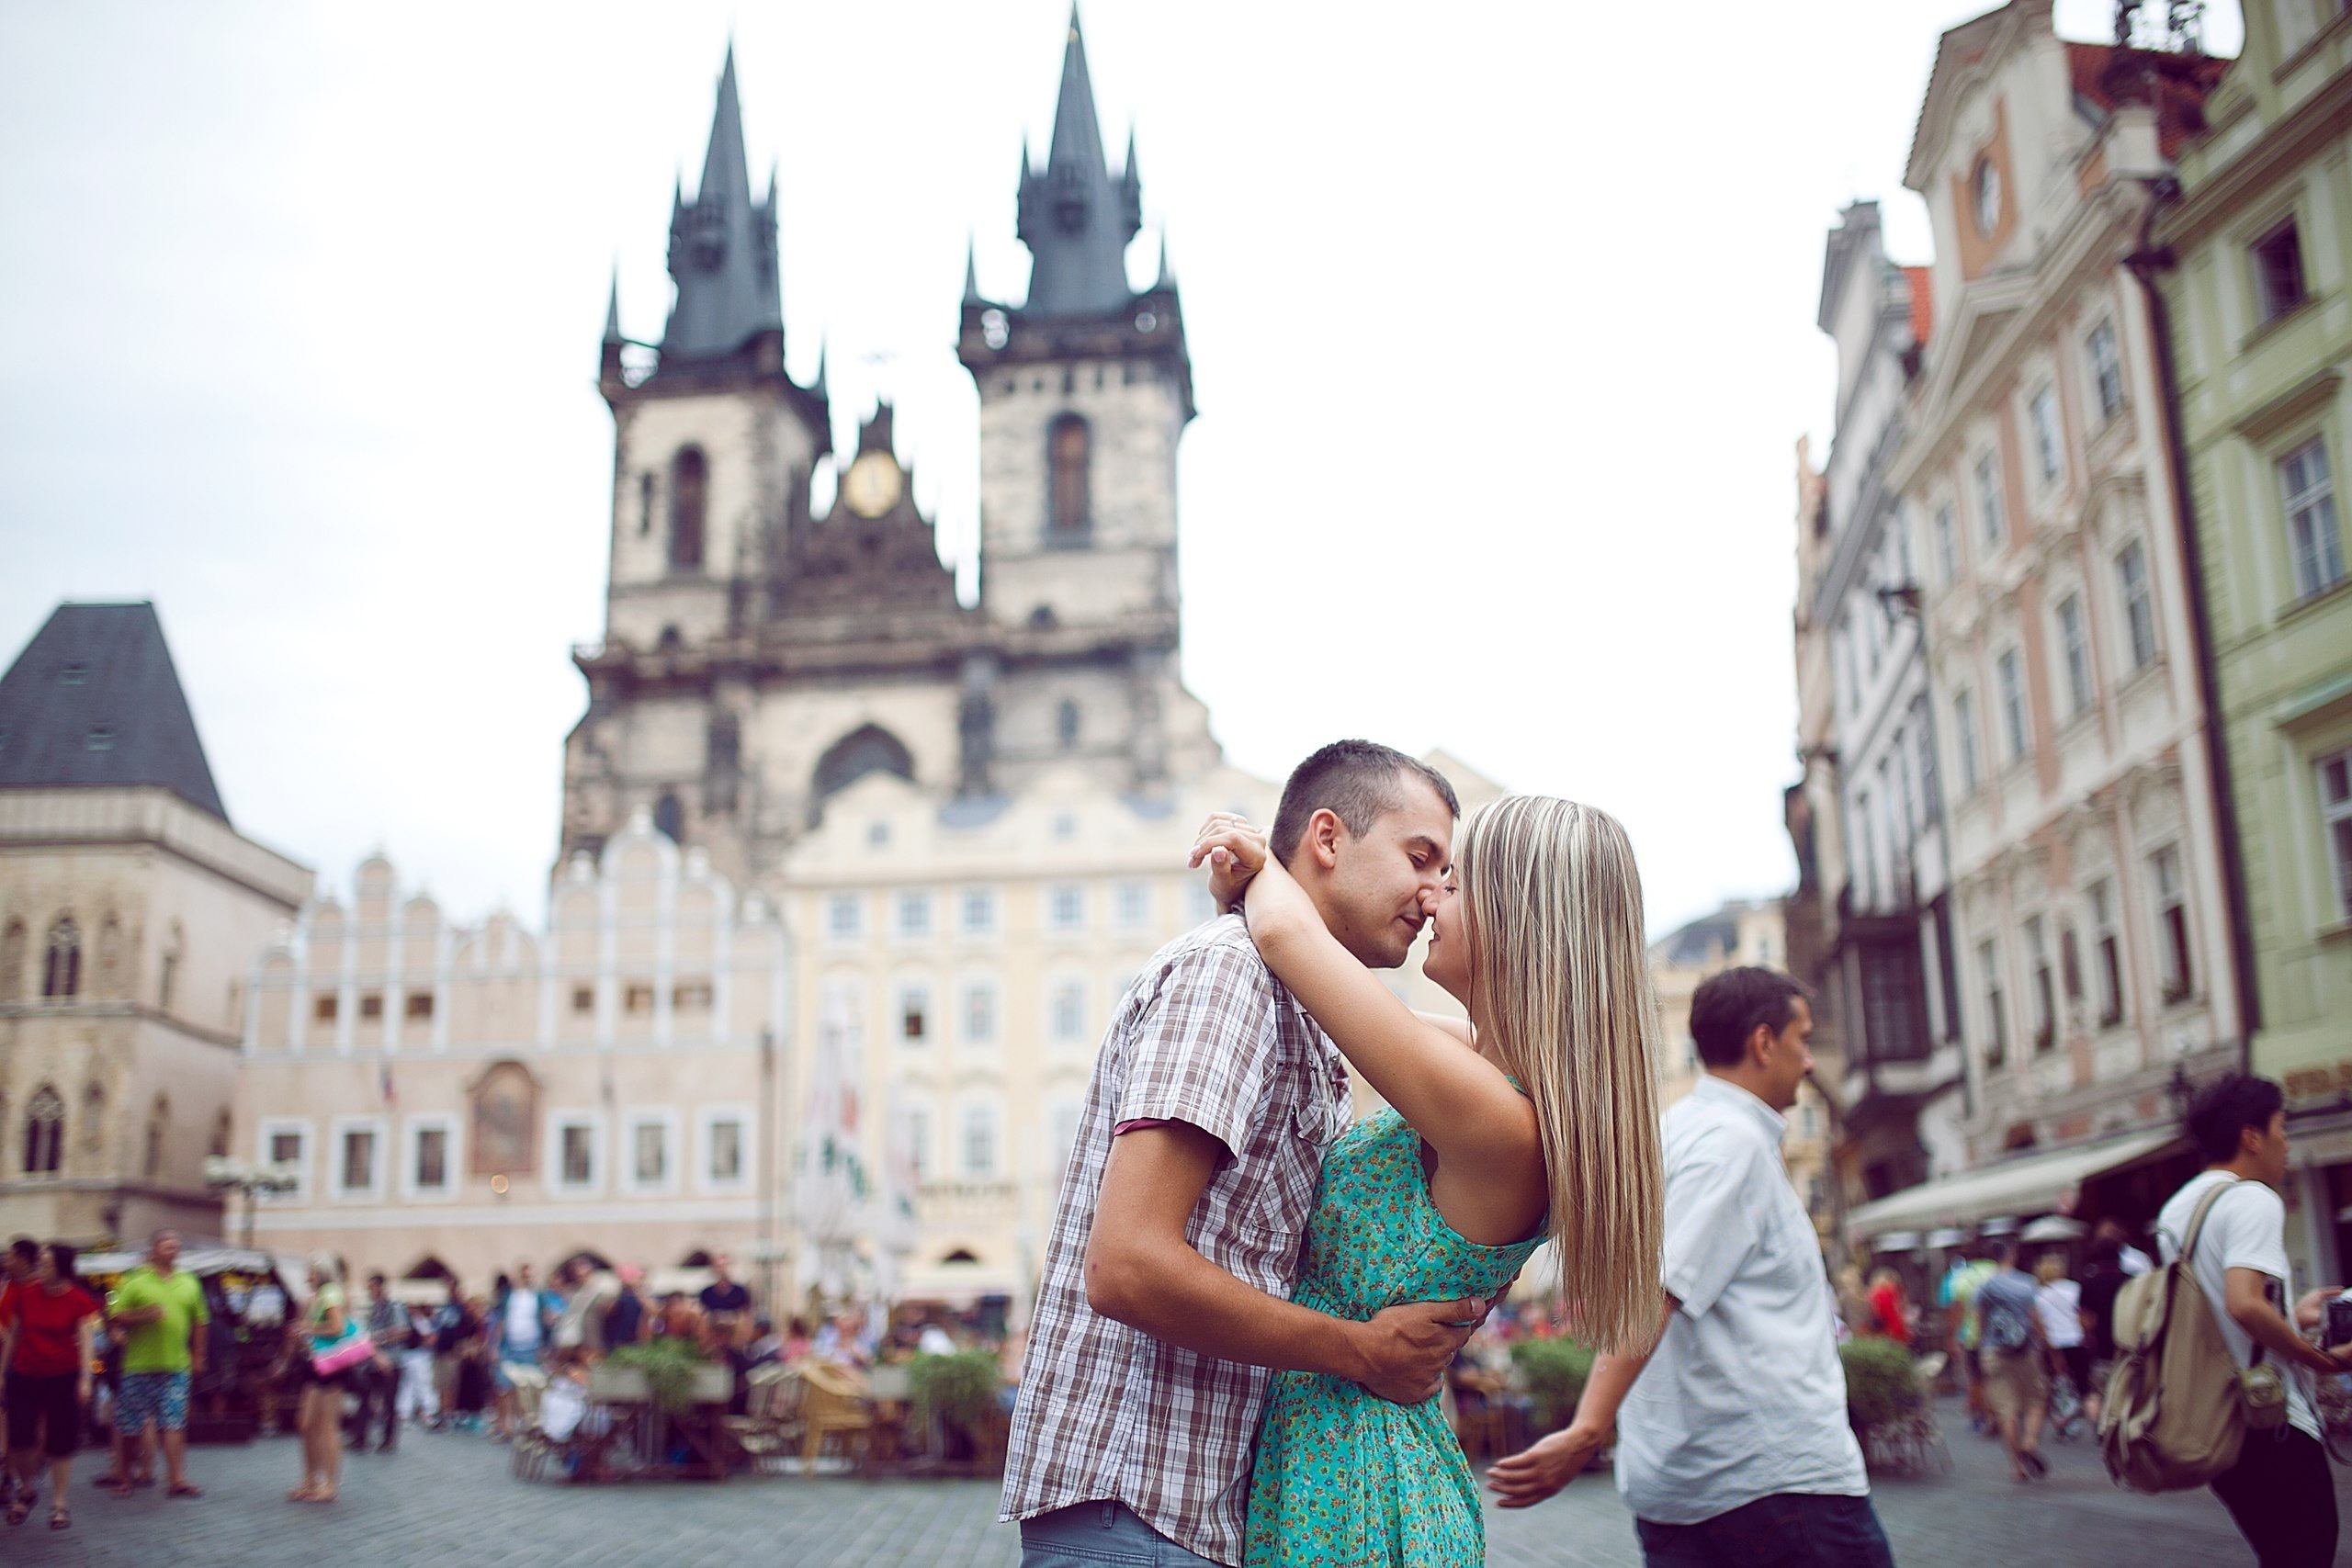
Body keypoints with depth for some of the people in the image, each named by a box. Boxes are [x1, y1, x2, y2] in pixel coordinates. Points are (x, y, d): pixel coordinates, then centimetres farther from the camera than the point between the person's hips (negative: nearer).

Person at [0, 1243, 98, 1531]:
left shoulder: (79, 1301, -6)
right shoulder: (23, 1294, 0)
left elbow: (85, 1341, -6)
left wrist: (85, 1379, -13)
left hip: (64, 1377, -2)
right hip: (25, 1375, 2)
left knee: (61, 1442, 1)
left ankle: (59, 1504, 12)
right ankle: (26, 1489, 22)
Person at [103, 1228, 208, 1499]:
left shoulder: (190, 1283, 11)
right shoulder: (135, 1281, 0)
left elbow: (199, 1322, 15)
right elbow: (116, 1317, -4)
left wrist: (198, 1356, 13)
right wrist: (143, 1315, -19)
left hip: (177, 1366, 2)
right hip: (139, 1365, -2)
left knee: (174, 1424, -4)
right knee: (132, 1426, 6)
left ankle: (176, 1479, -3)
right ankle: (124, 1476, 21)